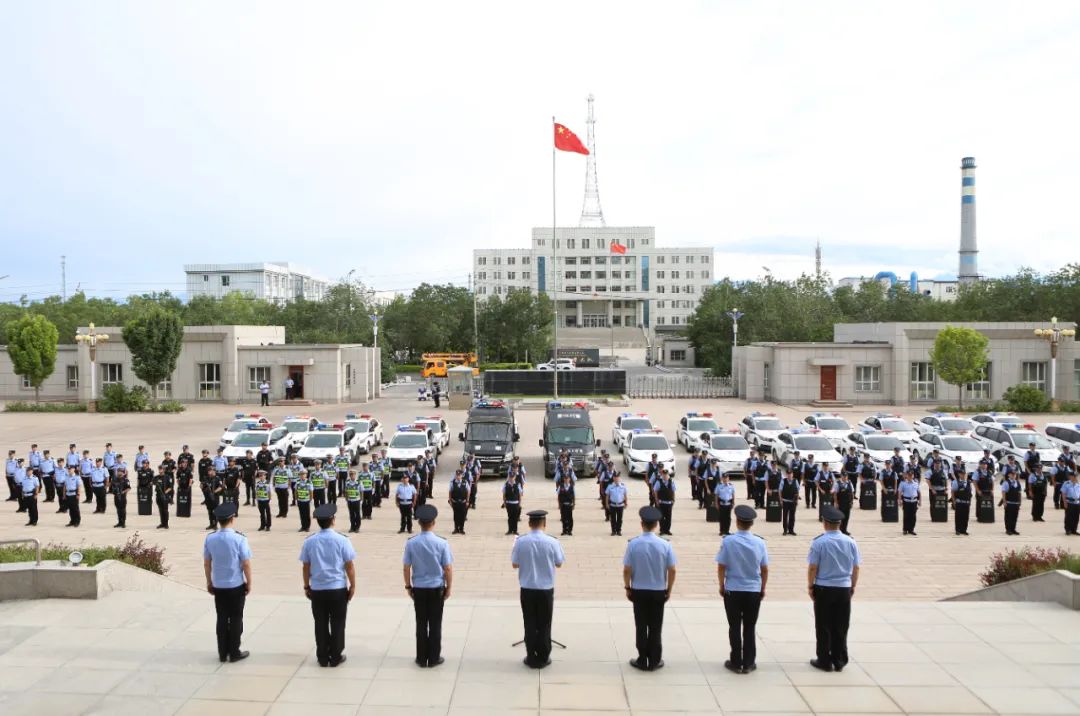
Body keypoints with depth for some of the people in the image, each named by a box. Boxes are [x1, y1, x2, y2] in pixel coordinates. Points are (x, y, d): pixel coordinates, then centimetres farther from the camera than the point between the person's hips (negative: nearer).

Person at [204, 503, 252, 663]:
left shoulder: (210, 539, -5)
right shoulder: (239, 539, -16)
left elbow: (206, 563, 4)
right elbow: (246, 564, -13)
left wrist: (209, 582, 16)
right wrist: (249, 583, 0)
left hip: (218, 586, 4)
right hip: (236, 585, -3)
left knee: (222, 619, 13)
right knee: (236, 619, 8)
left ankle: (222, 653, 19)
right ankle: (234, 653, 14)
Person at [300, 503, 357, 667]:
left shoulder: (309, 541, -4)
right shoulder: (342, 540, -10)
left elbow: (306, 567, 3)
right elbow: (349, 566, -6)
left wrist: (306, 586, 15)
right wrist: (353, 586, 4)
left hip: (317, 590, 2)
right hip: (338, 589, -2)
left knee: (321, 624, 12)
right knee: (337, 624, 10)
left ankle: (322, 658, 18)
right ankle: (335, 657, 15)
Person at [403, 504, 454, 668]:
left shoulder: (411, 543, -9)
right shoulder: (441, 543, -13)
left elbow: (406, 568, -3)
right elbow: (448, 568, -9)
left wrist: (408, 586, 11)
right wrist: (448, 587, 3)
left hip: (418, 588, 2)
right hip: (436, 588, -1)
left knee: (421, 624, 12)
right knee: (435, 624, 9)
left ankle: (421, 658, 18)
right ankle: (434, 658, 15)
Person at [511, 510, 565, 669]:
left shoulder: (520, 542, -11)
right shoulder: (552, 542, -12)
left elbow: (514, 564, -3)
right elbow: (559, 564, -1)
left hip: (527, 589, 1)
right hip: (546, 589, 0)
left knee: (530, 624, 12)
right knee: (544, 624, 12)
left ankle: (531, 658, 17)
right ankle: (543, 658, 18)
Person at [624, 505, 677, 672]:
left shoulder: (633, 544, -12)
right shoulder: (665, 544, -10)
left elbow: (627, 570, -9)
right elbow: (672, 570, -6)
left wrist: (627, 588, 6)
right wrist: (669, 590, 7)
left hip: (638, 591, 0)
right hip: (658, 591, 0)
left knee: (641, 626, 10)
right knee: (656, 627, 11)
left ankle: (642, 660, 17)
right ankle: (654, 661, 17)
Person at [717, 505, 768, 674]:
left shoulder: (728, 541, -12)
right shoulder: (759, 542, -5)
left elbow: (721, 567, -8)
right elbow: (765, 569, 1)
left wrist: (722, 586, 7)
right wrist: (762, 589, 15)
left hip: (732, 591, -2)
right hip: (753, 591, 2)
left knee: (735, 628, 9)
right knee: (749, 628, 11)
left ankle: (736, 663, 15)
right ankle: (748, 663, 16)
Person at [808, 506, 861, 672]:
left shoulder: (819, 542, -13)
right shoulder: (850, 542, -2)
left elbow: (812, 567, -11)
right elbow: (856, 567, 3)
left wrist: (810, 586, 2)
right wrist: (853, 586, 15)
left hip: (823, 589, -3)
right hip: (844, 589, 3)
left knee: (824, 627, 7)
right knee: (841, 627, 12)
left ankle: (825, 661, 13)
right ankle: (839, 661, 19)